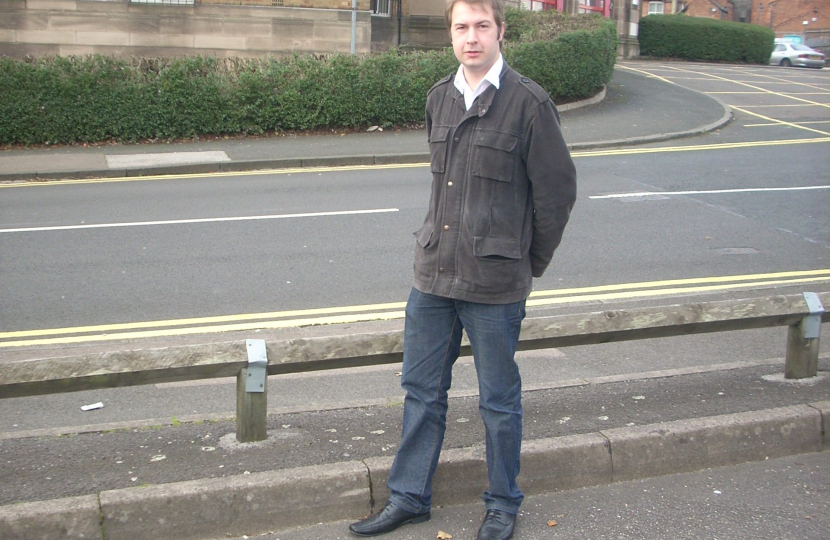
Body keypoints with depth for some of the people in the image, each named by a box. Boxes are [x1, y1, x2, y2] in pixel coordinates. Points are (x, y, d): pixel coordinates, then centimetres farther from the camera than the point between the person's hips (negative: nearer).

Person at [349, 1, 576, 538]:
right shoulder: (440, 98, 8)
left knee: (499, 402, 9)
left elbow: (557, 189, -6)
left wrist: (529, 264, 2)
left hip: (495, 286, -5)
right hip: (434, 275, 6)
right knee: (421, 389, 14)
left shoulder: (529, 102, -11)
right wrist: (442, 242, 16)